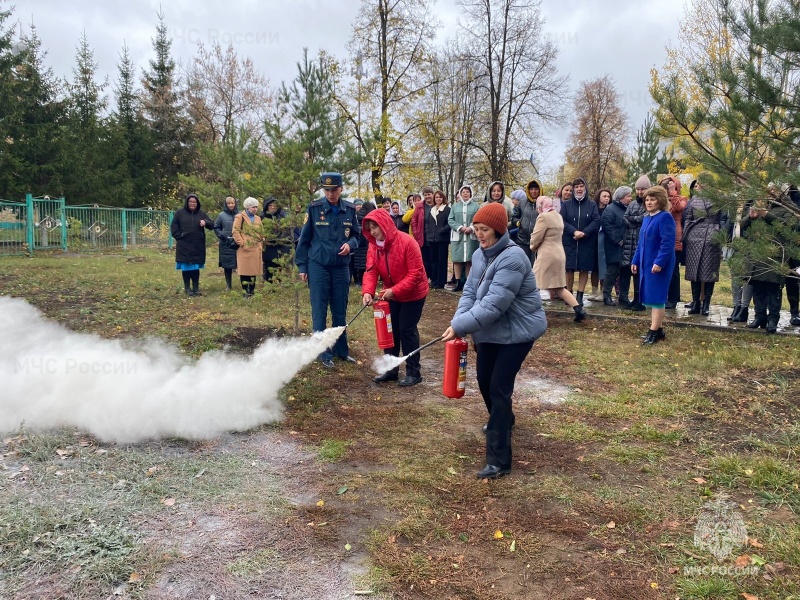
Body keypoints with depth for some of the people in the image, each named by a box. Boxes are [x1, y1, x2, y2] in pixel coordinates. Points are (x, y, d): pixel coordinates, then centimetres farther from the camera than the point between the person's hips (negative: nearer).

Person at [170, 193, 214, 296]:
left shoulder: (201, 213, 8)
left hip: (198, 246, 2)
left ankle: (196, 288, 11)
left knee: (196, 267, 5)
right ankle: (187, 288, 11)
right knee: (186, 267, 3)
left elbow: (212, 225, 4)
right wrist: (178, 236, -7)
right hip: (184, 246, -2)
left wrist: (206, 222, -17)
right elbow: (173, 226, 5)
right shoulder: (180, 212, 2)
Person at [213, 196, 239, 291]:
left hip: (238, 243, -1)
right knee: (227, 265, 5)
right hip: (226, 244, 1)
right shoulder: (222, 215, 5)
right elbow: (216, 228, 11)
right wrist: (222, 236, -3)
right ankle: (228, 285, 15)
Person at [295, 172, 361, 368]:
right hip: (318, 266, -3)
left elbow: (356, 234, 13)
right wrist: (302, 266, -2)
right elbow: (304, 238, 0)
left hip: (341, 267, 3)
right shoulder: (314, 208, -6)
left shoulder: (349, 210, 2)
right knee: (320, 311, 1)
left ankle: (341, 350, 22)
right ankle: (324, 354, 7)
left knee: (340, 311, 10)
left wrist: (350, 244, -11)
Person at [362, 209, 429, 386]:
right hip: (391, 295, 6)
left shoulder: (406, 242, -24)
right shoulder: (373, 246, -5)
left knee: (406, 330, -5)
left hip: (413, 294, -6)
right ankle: (391, 369, 22)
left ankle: (413, 372, 8)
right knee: (391, 329, 9)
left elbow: (416, 273, -25)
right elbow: (371, 271, -12)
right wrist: (368, 291, -31)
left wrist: (395, 290, -30)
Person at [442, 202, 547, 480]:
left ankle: (498, 460, -4)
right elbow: (470, 292, 1)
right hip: (490, 331, 8)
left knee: (499, 388, -11)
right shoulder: (480, 255, 2)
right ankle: (503, 421, 51)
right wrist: (458, 321, -16)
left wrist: (459, 326, -29)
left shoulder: (512, 258, -26)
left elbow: (494, 304, -32)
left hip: (518, 331, -8)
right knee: (484, 380, 20)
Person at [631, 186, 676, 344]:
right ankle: (657, 329, 21)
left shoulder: (665, 217, -13)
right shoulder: (646, 219, 15)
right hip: (646, 264, 9)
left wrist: (659, 262, -26)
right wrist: (635, 261, 15)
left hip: (659, 265, -9)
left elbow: (667, 243, -21)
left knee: (656, 297, -6)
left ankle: (654, 332, -2)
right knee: (650, 298, 12)